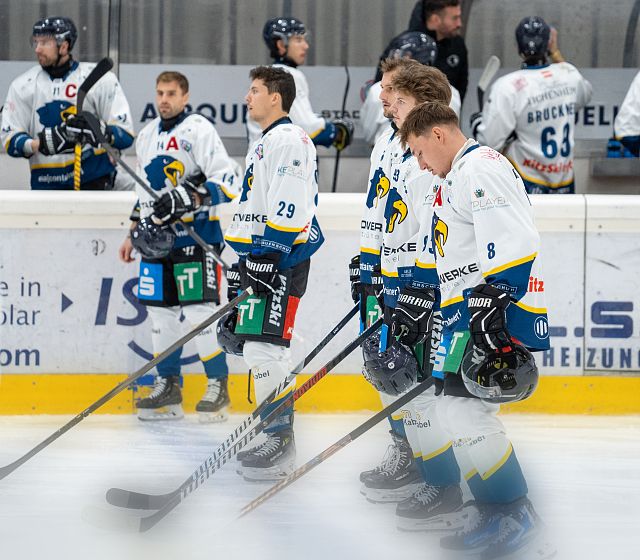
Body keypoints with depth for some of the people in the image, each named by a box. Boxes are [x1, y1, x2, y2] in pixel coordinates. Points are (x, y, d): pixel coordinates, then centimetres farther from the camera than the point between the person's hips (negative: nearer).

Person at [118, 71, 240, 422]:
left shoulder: (198, 129, -8)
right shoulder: (147, 135, 16)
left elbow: (227, 180, -17)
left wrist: (189, 198, -26)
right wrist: (133, 233, 24)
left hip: (195, 236, -7)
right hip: (157, 236, 8)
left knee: (199, 308, -11)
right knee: (159, 309, 7)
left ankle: (218, 388, -5)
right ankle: (168, 387, 15)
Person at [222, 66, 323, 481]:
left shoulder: (288, 139, -12)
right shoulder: (265, 144, 22)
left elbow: (288, 207, -21)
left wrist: (270, 258, -23)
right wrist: (246, 260, 27)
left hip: (281, 259, -11)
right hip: (259, 255, 11)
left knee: (266, 347, -15)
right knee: (258, 347, 12)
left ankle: (281, 442, -14)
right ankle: (273, 437, 17)